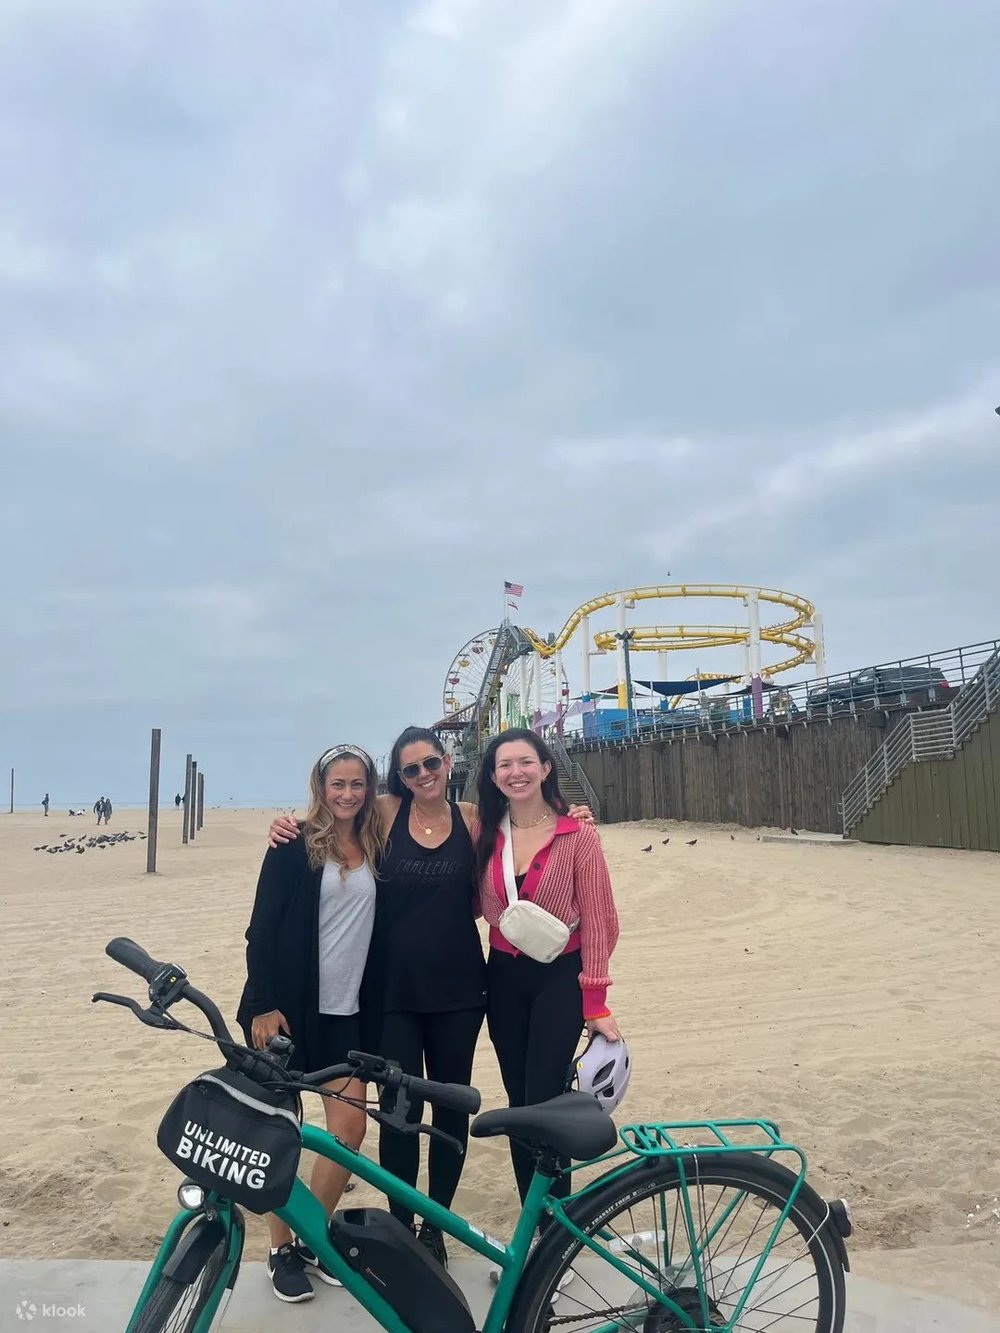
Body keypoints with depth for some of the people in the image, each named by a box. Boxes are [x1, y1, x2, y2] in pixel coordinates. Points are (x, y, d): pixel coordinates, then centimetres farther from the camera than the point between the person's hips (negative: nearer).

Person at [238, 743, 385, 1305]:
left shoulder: (375, 848, 6)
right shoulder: (295, 844, -7)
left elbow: (382, 921, 12)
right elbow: (263, 926, -9)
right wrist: (264, 1005, -14)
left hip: (346, 1011, 4)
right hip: (288, 1007, -4)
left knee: (350, 1126, 1)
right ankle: (282, 1248, 25)